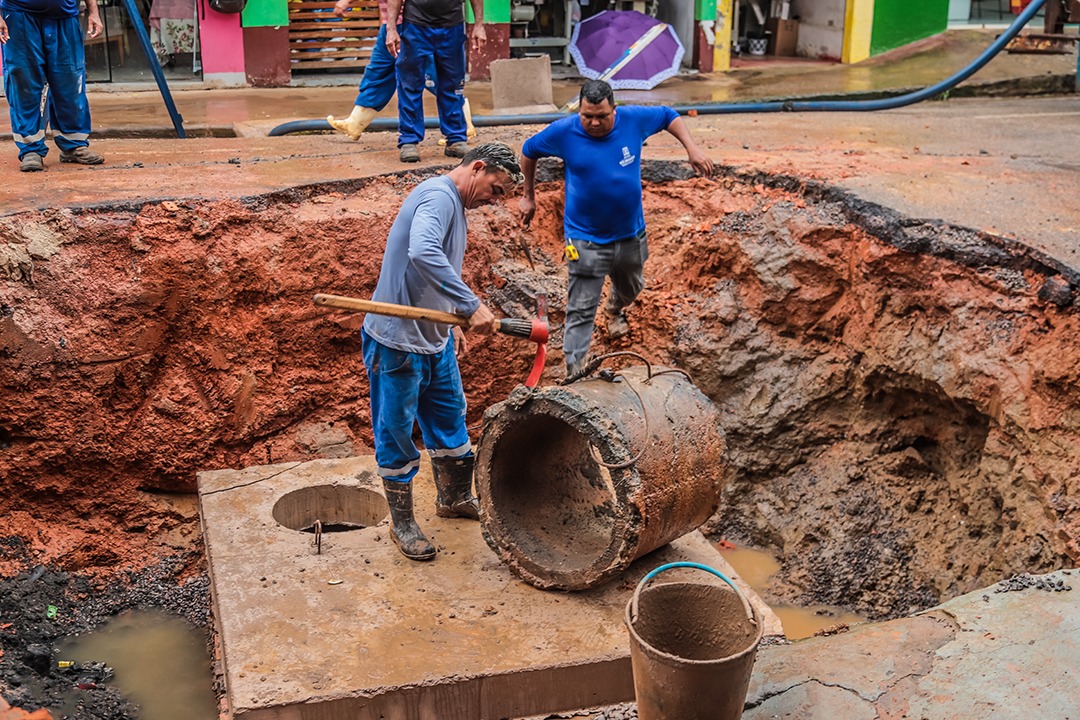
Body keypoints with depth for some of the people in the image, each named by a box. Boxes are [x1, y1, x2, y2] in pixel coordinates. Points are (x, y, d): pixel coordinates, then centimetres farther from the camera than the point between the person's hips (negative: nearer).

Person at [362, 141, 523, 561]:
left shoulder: (453, 205, 12)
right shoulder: (438, 196, -20)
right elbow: (422, 254, -39)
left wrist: (452, 327, 24)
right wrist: (472, 306, -38)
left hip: (434, 342, 10)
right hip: (396, 343, -10)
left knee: (450, 421, 21)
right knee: (397, 436, 5)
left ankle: (454, 499, 40)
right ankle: (402, 524, 19)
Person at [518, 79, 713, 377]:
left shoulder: (633, 119, -11)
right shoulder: (563, 132, -15)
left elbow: (669, 116, 7)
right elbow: (529, 151, 2)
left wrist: (692, 148, -6)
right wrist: (528, 196, 7)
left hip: (630, 233, 4)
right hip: (586, 240, -4)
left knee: (630, 288, 29)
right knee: (581, 311, -9)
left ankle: (615, 311, 64)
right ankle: (574, 374, -4)